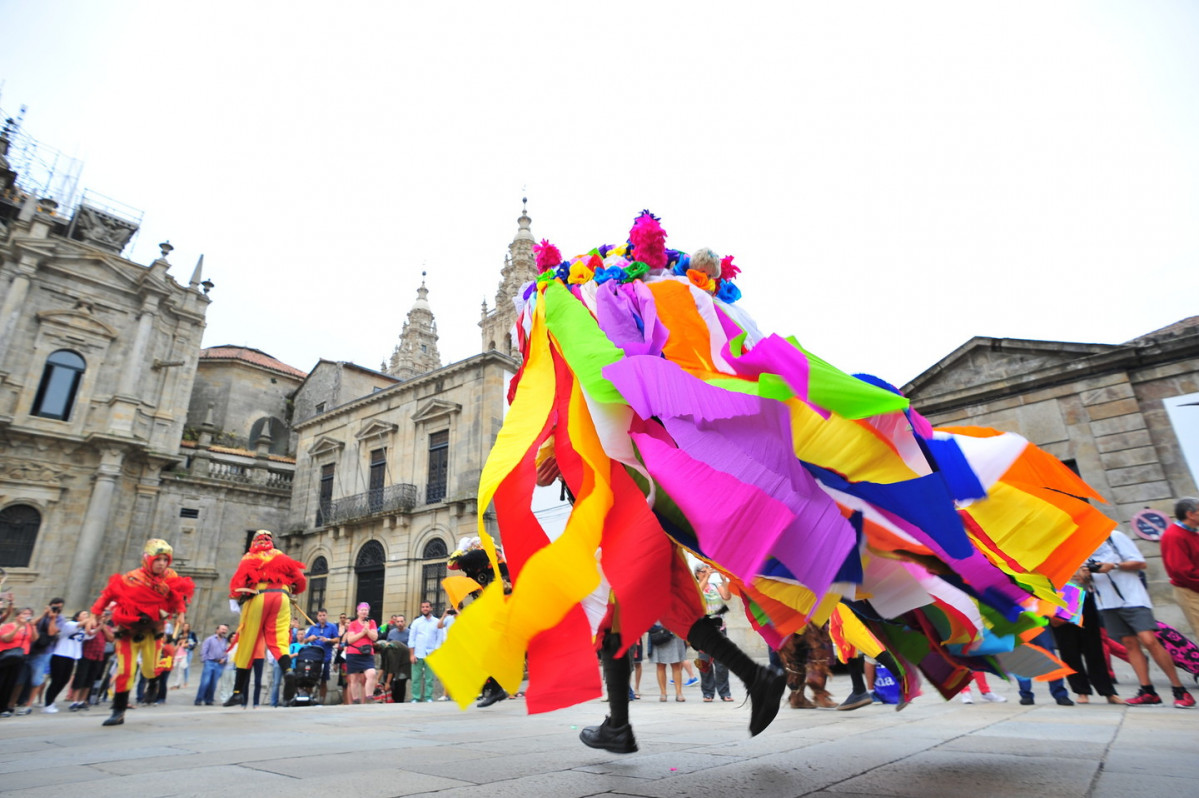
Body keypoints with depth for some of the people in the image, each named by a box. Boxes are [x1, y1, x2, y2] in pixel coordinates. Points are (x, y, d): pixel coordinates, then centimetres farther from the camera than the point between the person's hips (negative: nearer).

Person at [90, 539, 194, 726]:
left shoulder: (170, 577, -7)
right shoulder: (132, 578, -18)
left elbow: (182, 592, 6)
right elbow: (109, 593, -11)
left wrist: (181, 612, -3)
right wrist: (95, 615, -12)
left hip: (152, 628, 2)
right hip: (129, 629, -2)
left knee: (151, 669, 0)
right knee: (125, 670, -6)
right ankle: (118, 711, 9)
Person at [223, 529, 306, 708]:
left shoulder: (249, 559, 19)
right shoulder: (281, 557, 24)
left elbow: (236, 583, 3)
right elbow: (300, 580, 14)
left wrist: (239, 596, 19)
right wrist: (291, 591, 31)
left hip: (257, 597, -1)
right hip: (281, 596, 1)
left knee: (247, 645, 7)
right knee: (279, 640, -1)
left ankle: (238, 692, 12)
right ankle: (288, 670, -29)